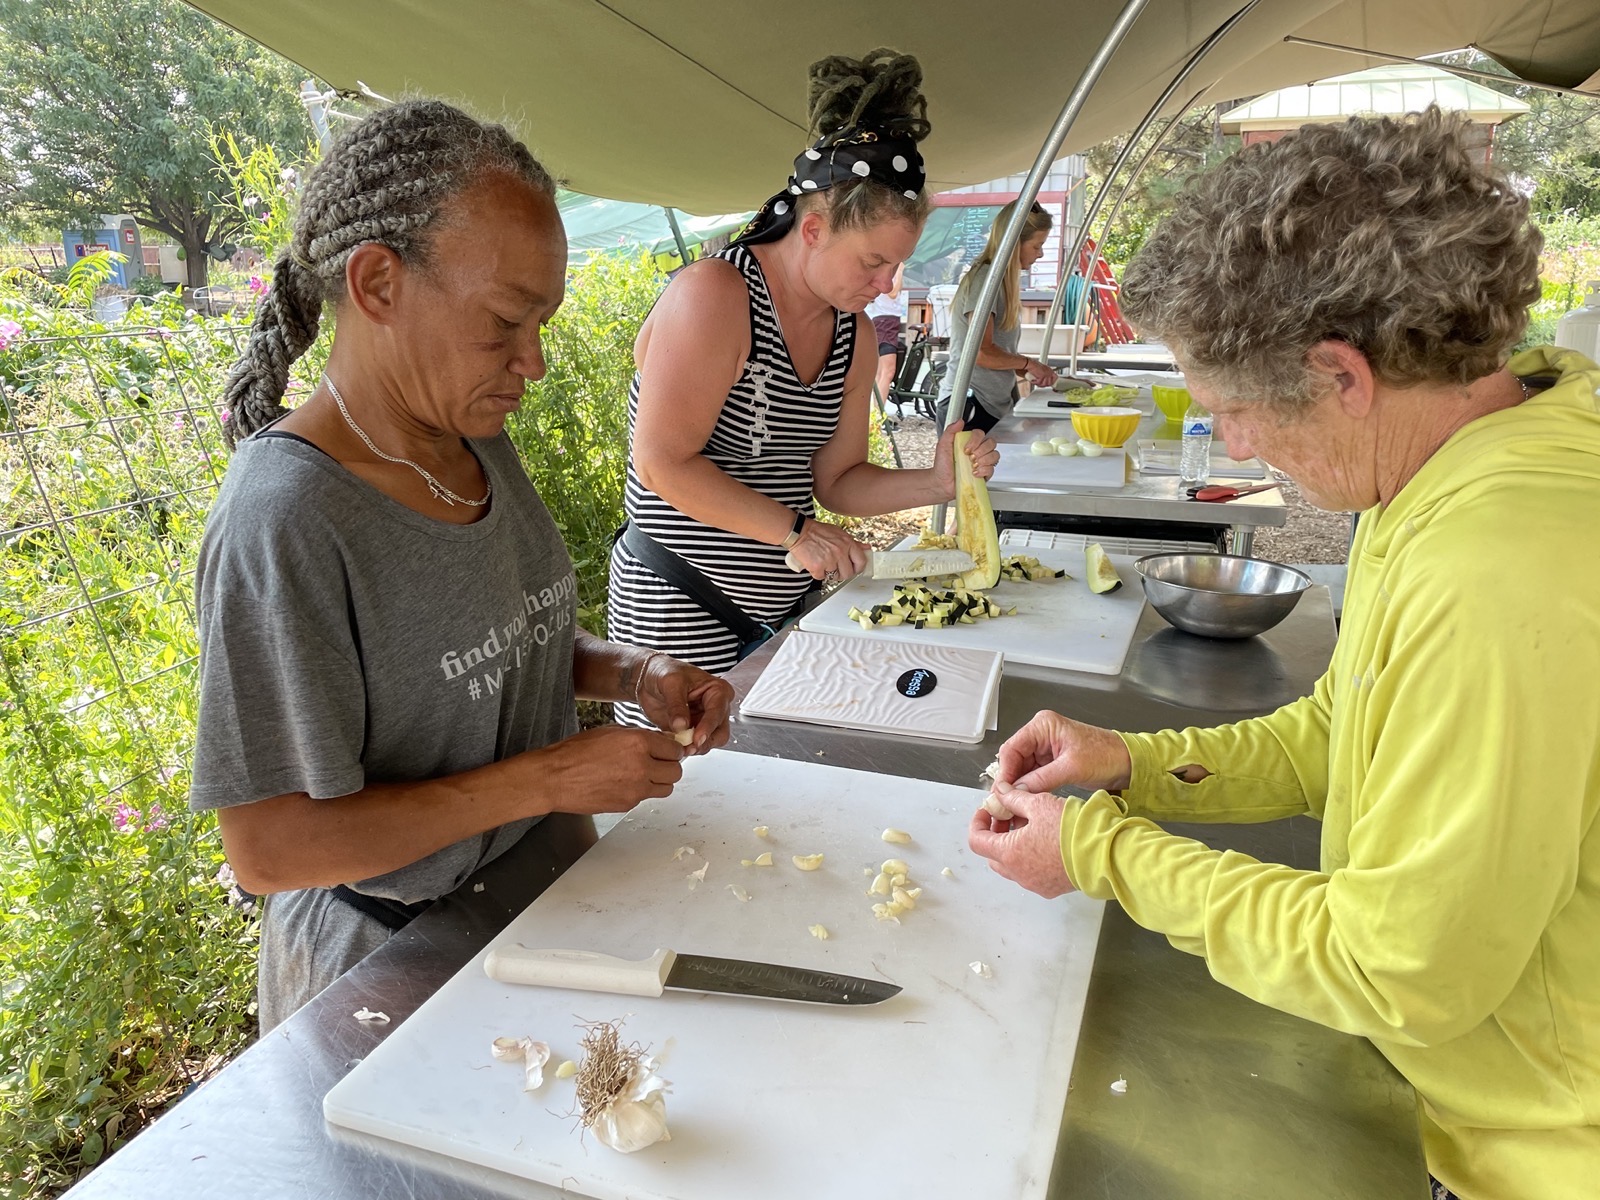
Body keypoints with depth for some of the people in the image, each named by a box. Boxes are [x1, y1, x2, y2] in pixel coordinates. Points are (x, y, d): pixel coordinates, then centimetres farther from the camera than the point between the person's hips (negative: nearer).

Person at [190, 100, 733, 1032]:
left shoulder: (480, 441, -4)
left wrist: (632, 672, -9)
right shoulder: (285, 521, -28)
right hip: (397, 957, -7)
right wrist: (547, 778, -25)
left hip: (545, 887, 7)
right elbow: (270, 849, -25)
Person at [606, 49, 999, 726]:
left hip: (781, 605, 7)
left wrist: (935, 483, -8)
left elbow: (835, 480, 9)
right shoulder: (713, 294, -17)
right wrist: (794, 530, -18)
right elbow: (662, 464, -20)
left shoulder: (855, 333, 6)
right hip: (681, 609, -7)